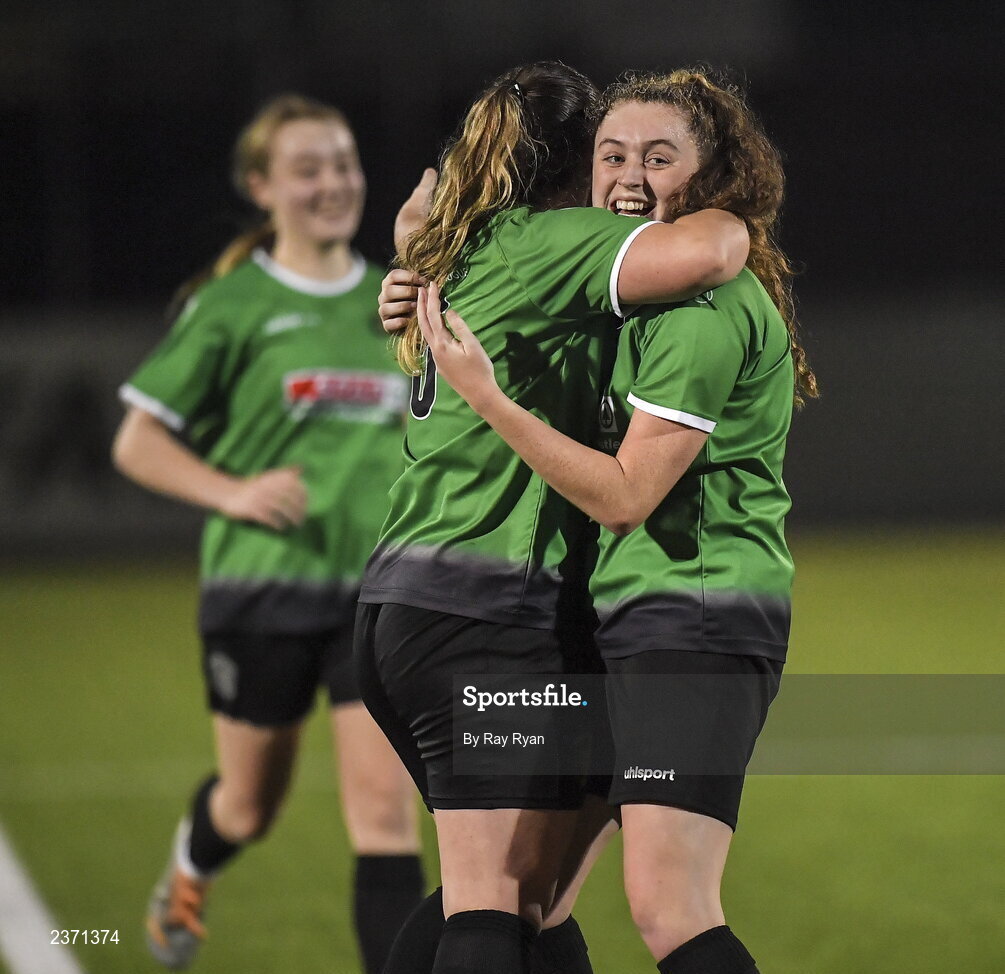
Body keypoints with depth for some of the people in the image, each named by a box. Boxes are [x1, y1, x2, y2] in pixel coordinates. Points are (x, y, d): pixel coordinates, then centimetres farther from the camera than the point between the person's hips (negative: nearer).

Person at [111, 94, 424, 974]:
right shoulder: (231, 307, -4)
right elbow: (137, 445, -3)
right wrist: (236, 491, -17)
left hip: (380, 588, 2)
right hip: (262, 584, -2)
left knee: (386, 807, -11)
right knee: (251, 808, 13)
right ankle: (189, 875, 48)